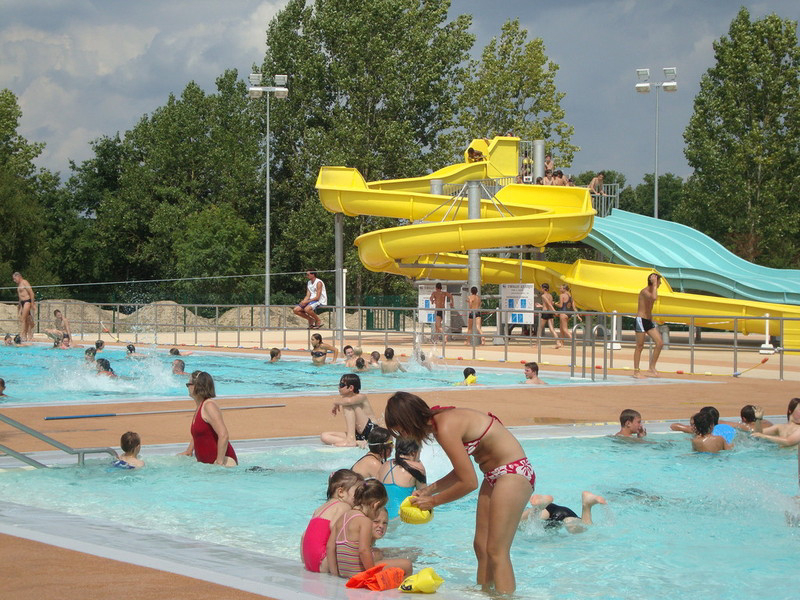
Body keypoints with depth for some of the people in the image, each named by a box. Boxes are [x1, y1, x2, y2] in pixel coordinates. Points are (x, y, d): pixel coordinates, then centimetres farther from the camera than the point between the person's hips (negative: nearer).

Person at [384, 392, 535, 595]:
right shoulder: (441, 419, 6)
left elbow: (469, 483, -20)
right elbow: (463, 471, 17)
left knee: (496, 552, -9)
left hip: (513, 473, -10)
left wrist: (433, 501, -8)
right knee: (481, 547, 10)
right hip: (495, 475, 10)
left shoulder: (446, 428, -22)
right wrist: (430, 489, 11)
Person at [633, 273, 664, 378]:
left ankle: (652, 368, 7)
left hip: (648, 321, 9)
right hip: (640, 320, -9)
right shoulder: (644, 291, -14)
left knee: (660, 343, 1)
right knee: (640, 346, -4)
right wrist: (654, 285, -25)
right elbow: (654, 298, -36)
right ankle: (636, 371, 3)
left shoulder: (651, 291, 15)